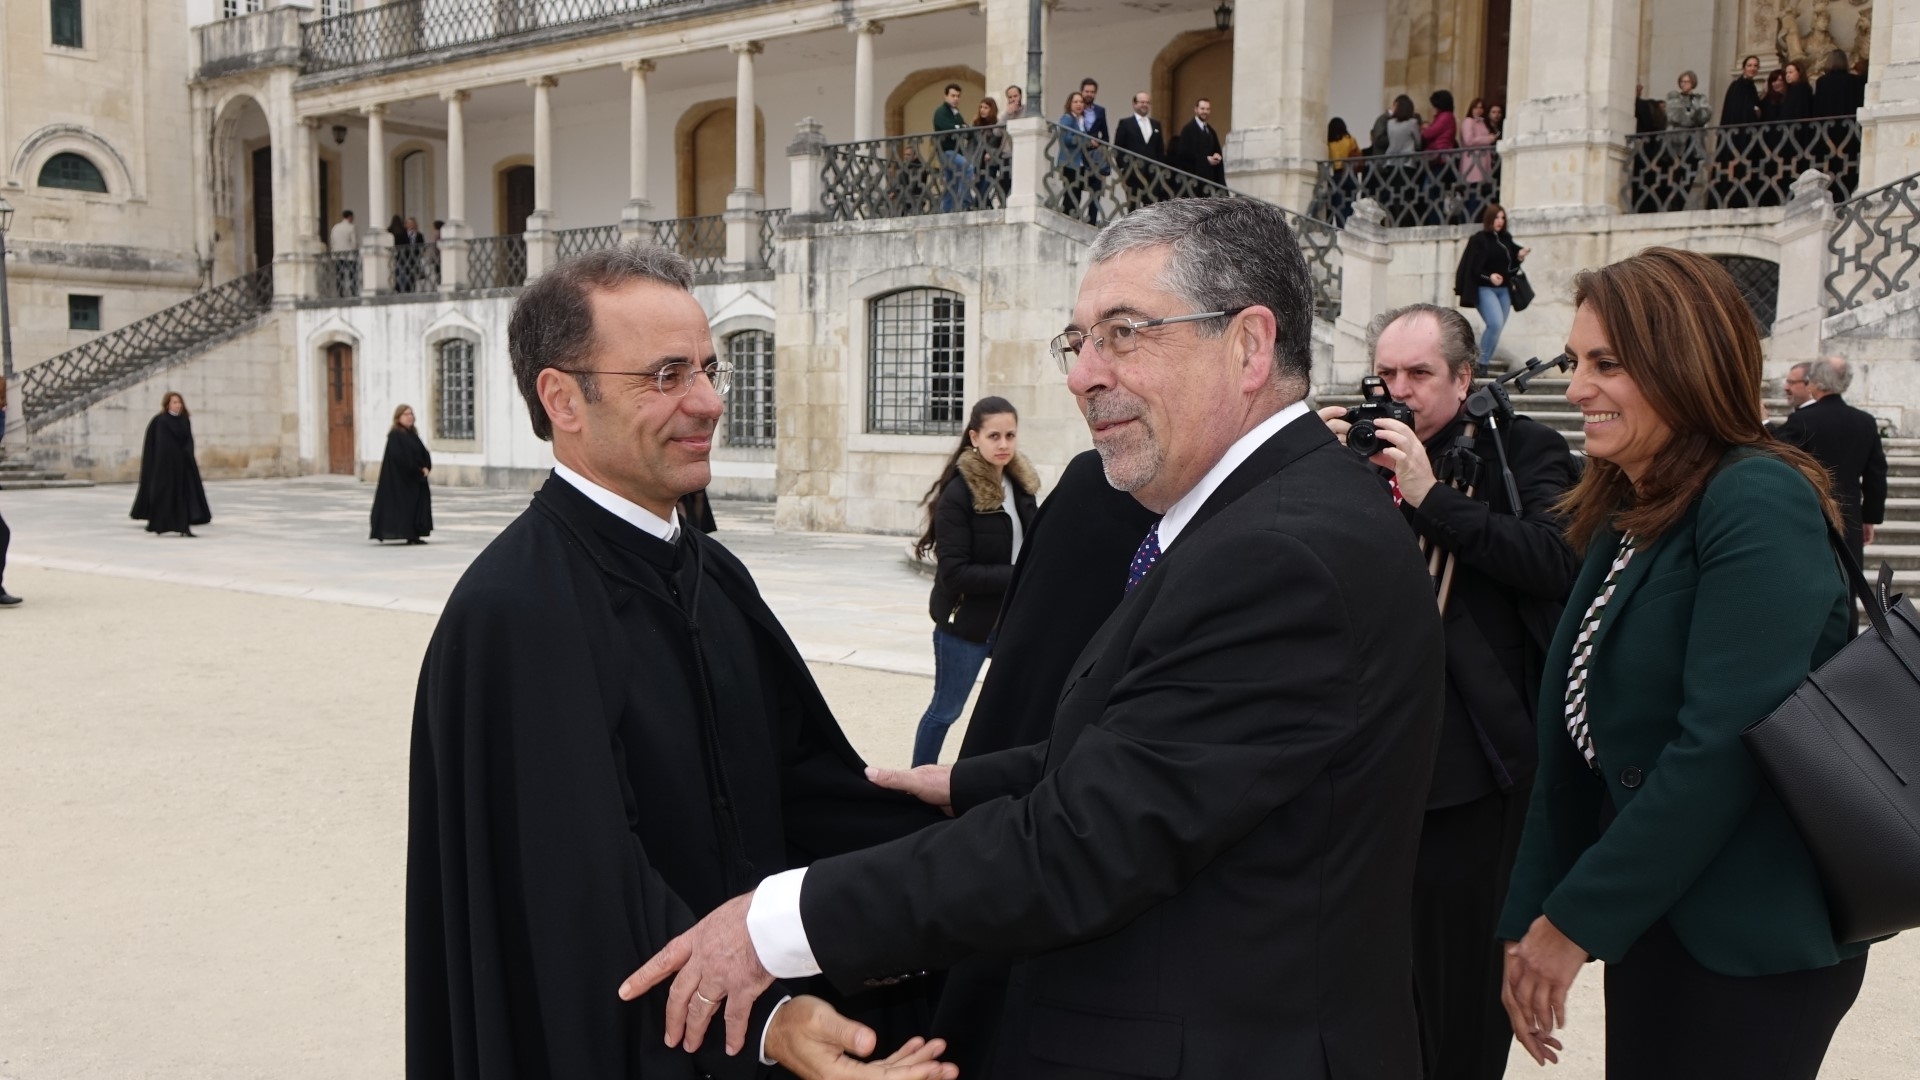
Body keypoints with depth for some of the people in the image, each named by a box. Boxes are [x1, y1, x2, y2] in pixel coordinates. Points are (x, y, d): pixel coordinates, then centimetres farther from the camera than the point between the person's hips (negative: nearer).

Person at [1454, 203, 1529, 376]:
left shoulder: (1506, 239, 12)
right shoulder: (1479, 240, -4)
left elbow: (1510, 264, 15)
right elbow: (1472, 267, -10)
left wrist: (1519, 257, -4)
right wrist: (1489, 276, -24)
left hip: (1504, 290, 6)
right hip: (1484, 289, -6)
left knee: (1497, 328, 5)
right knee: (1495, 324, -22)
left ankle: (1485, 364, 13)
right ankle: (1482, 364, -12)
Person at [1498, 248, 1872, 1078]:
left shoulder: (1758, 502, -16)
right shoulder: (1624, 518, 8)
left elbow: (1721, 747, -24)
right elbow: (1573, 744, 7)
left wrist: (1575, 919, -18)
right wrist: (1528, 921, 5)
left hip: (1749, 943, -7)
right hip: (1650, 916, 7)